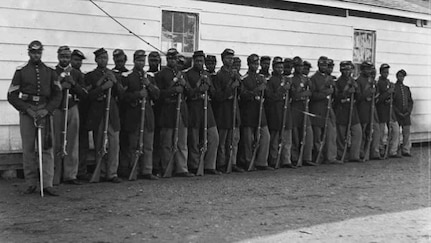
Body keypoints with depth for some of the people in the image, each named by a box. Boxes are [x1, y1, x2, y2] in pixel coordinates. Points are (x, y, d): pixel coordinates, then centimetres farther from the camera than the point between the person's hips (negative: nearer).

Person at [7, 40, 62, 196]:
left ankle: (47, 184, -5)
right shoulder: (21, 71, 6)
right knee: (28, 149, 0)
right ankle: (31, 184, 8)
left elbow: (57, 95, 9)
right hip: (26, 112, -1)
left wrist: (47, 110, -7)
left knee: (47, 148, -5)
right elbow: (12, 96, 3)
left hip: (45, 112, 1)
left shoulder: (50, 72, 11)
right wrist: (27, 109, -9)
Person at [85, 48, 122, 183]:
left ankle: (112, 173, 1)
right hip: (98, 114, -2)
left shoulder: (113, 74, 16)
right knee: (99, 145, 2)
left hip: (112, 113, 3)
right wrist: (103, 87, -19)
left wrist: (115, 82, -8)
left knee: (114, 144, -3)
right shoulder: (90, 76, 4)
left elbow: (120, 92, 9)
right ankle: (101, 173, 12)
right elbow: (89, 95, -7)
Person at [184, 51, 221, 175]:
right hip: (193, 109, -5)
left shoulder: (207, 74, 16)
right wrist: (197, 88, -21)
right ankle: (194, 167, 12)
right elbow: (187, 93, -9)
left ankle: (209, 166, 8)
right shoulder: (187, 74, -2)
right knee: (194, 141, 0)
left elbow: (213, 92, 15)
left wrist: (208, 85, -3)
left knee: (214, 137, 1)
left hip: (207, 107, 6)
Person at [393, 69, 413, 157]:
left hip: (406, 114, 4)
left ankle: (406, 150, 7)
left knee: (407, 133, 2)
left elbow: (411, 101, 15)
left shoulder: (407, 88, 14)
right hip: (396, 114, -4)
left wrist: (408, 111, 0)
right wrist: (398, 112, -10)